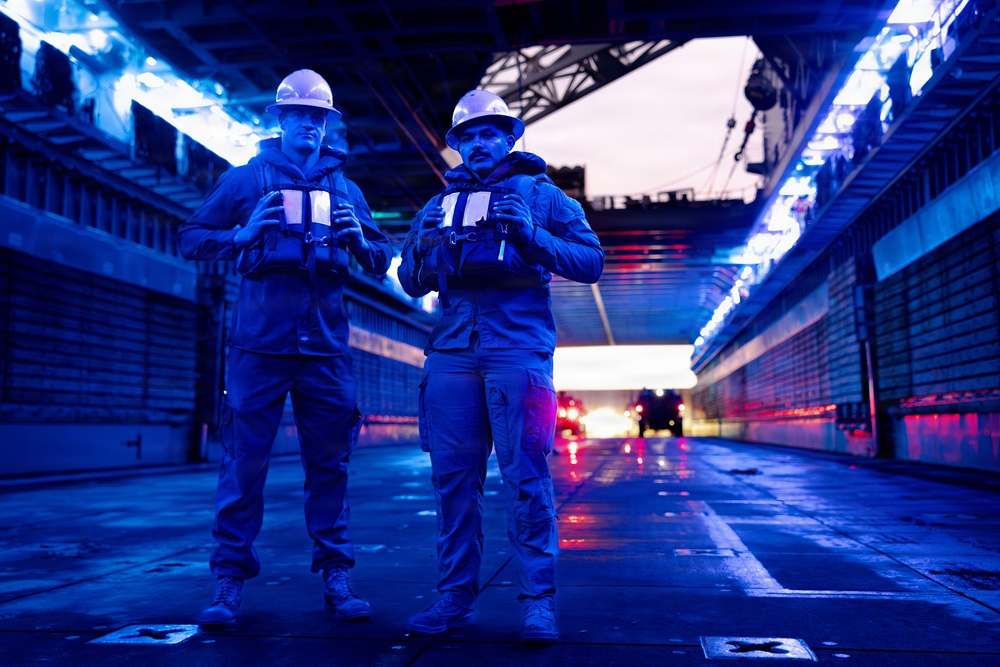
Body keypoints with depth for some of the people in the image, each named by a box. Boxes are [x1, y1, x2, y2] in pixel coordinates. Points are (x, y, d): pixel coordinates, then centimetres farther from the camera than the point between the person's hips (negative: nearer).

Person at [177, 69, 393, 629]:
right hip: (261, 341, -2)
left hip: (326, 345, 2)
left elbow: (382, 262, 19)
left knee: (329, 462, 5)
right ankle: (230, 580, 7)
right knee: (245, 460, -3)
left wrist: (360, 240, -2)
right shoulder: (246, 179, 10)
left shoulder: (346, 189, 18)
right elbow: (191, 238, 10)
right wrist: (242, 234, -8)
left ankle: (336, 577, 13)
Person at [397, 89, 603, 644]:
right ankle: (455, 596, 12)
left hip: (518, 348, -3)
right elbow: (411, 284, 21)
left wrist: (531, 236, -11)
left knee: (525, 478, -5)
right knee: (453, 477, 3)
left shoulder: (541, 195, 11)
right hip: (452, 351, 4)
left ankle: (538, 601, 3)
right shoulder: (439, 205, 22)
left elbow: (591, 263, 3)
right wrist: (424, 246, -1)